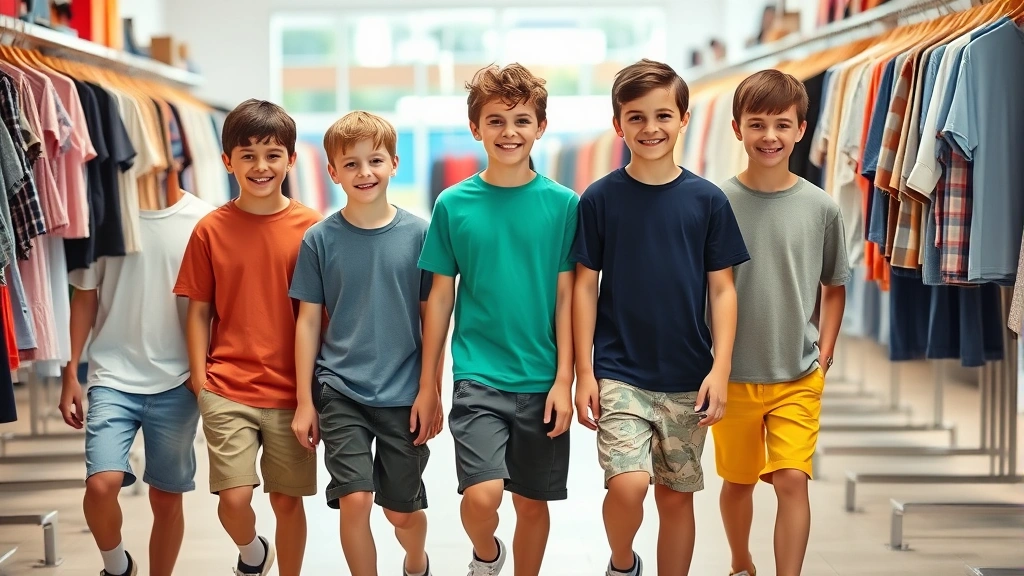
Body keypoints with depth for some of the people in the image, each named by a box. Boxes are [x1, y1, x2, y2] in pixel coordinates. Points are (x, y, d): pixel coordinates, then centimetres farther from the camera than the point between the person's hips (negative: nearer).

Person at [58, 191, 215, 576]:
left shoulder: (202, 220, -2)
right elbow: (85, 297, 6)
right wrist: (71, 373, 3)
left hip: (178, 383, 0)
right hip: (113, 377, 0)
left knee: (167, 497, 9)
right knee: (101, 483, -16)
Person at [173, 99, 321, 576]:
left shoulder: (311, 227, -3)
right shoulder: (211, 229, 0)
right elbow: (199, 310, 4)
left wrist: (319, 386, 0)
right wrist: (200, 383, -1)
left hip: (291, 391, 0)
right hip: (227, 389, 0)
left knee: (287, 500, 8)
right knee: (234, 498, -8)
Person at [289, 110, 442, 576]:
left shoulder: (418, 234, -3)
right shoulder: (320, 239, -2)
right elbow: (308, 321, 2)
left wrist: (433, 395, -1)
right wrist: (304, 402, 1)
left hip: (404, 395, 0)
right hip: (340, 392, 0)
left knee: (402, 510, 11)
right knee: (355, 499, -14)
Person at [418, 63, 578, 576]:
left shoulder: (562, 204, -1)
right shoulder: (454, 204, -1)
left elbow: (566, 296, 1)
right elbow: (440, 298, 4)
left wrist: (563, 380, -4)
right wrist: (426, 388, 4)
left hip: (541, 381, 1)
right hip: (478, 376, -1)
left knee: (533, 501, 10)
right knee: (481, 495, -15)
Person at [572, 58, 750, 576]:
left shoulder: (707, 200, 0)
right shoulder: (600, 198, -2)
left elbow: (722, 289, 3)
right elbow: (585, 285, 1)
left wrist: (720, 368, -6)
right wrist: (584, 371, -3)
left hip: (687, 378, 2)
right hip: (619, 372, -2)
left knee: (677, 495, 10)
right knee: (628, 484, -17)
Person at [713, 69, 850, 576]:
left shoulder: (821, 208, -4)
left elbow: (834, 287, 8)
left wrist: (824, 355, 1)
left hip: (799, 377, 0)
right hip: (733, 375, 0)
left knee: (792, 480, -11)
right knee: (737, 480, 16)